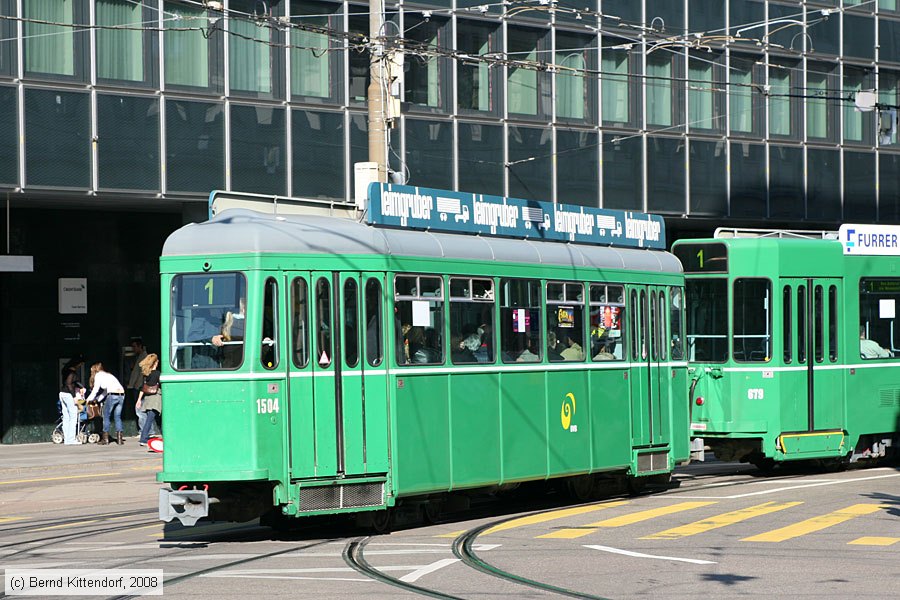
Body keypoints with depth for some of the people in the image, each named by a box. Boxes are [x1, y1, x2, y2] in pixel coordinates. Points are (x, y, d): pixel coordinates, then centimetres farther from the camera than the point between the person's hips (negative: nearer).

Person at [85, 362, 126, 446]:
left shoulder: (98, 375, 10)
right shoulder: (108, 375, 31)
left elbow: (96, 389, 5)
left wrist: (89, 399, 17)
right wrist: (97, 399, 38)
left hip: (113, 395, -7)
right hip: (121, 394, 7)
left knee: (106, 416, 6)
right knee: (117, 417, 13)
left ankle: (105, 438, 5)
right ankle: (119, 438, 5)